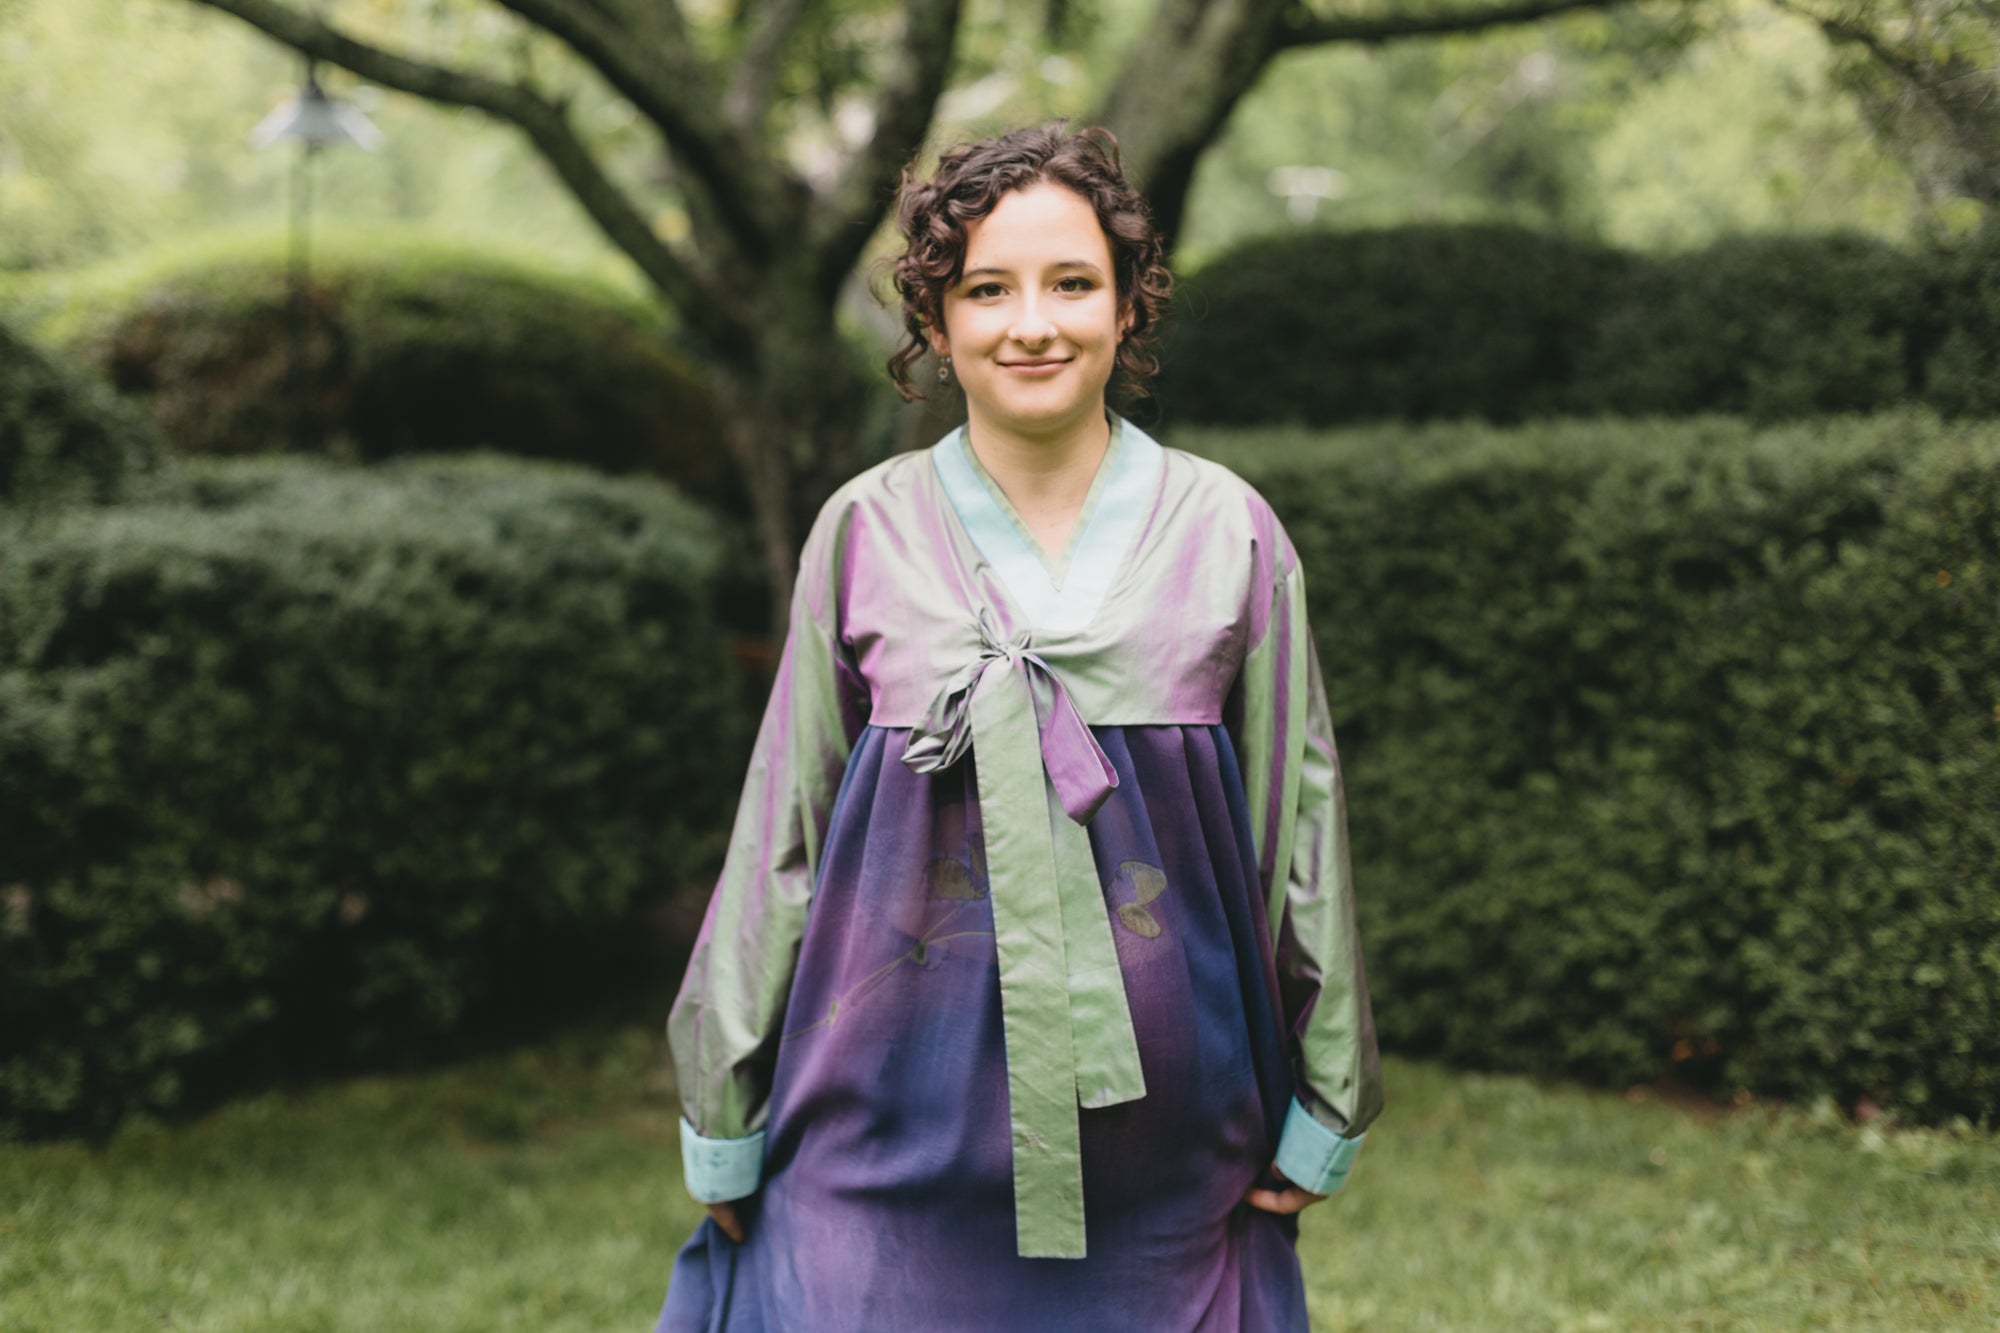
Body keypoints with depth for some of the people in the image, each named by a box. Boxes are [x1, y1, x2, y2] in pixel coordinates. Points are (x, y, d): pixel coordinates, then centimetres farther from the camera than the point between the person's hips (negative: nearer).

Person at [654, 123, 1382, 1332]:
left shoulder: (1226, 536, -1)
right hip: (901, 1124, 0)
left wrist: (1321, 1111, 9)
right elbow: (783, 829, 6)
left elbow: (1297, 823, 6)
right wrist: (726, 1116, 9)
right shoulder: (866, 535, -1)